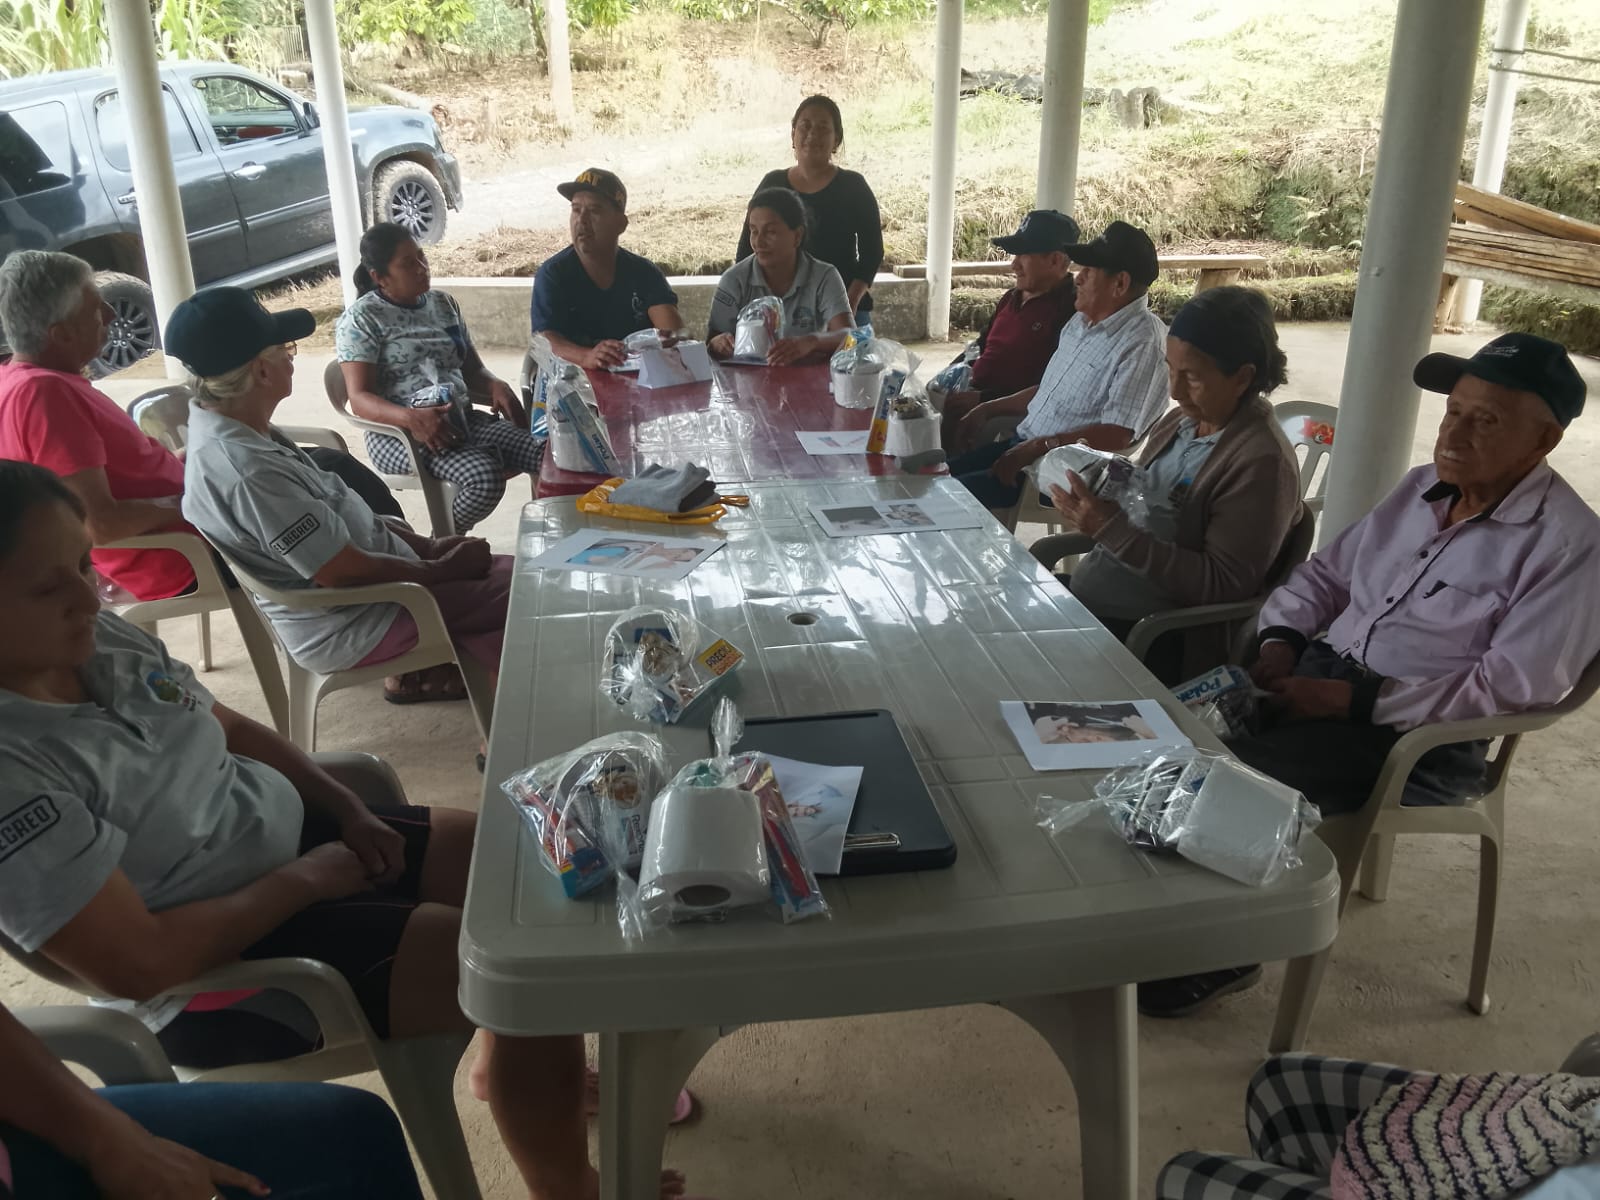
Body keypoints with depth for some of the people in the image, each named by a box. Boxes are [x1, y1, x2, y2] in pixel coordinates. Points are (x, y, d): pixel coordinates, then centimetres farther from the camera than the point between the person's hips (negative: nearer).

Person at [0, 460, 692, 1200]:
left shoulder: (99, 639, -3)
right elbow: (138, 964, -28)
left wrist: (347, 809, 0)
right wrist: (302, 881, -17)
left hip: (294, 833, 8)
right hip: (218, 962, -8)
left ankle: (506, 1064, 32)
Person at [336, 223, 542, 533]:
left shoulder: (444, 304, 16)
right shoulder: (361, 319, -3)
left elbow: (472, 369, 20)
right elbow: (360, 398, -11)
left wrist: (496, 386, -6)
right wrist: (412, 419, -31)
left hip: (463, 419, 6)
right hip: (398, 433, -5)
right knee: (484, 476, -35)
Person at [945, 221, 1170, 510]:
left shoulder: (1143, 343, -17)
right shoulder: (1082, 321, 14)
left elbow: (1117, 435, -24)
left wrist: (1038, 447, -24)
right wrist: (988, 410, 17)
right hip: (1022, 445, 9)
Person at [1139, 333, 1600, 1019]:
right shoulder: (1421, 488, 10)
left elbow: (1510, 689, -19)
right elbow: (1326, 574, 17)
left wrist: (1352, 700, -21)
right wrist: (1282, 641, -3)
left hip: (1421, 739, -7)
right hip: (1319, 673, 7)